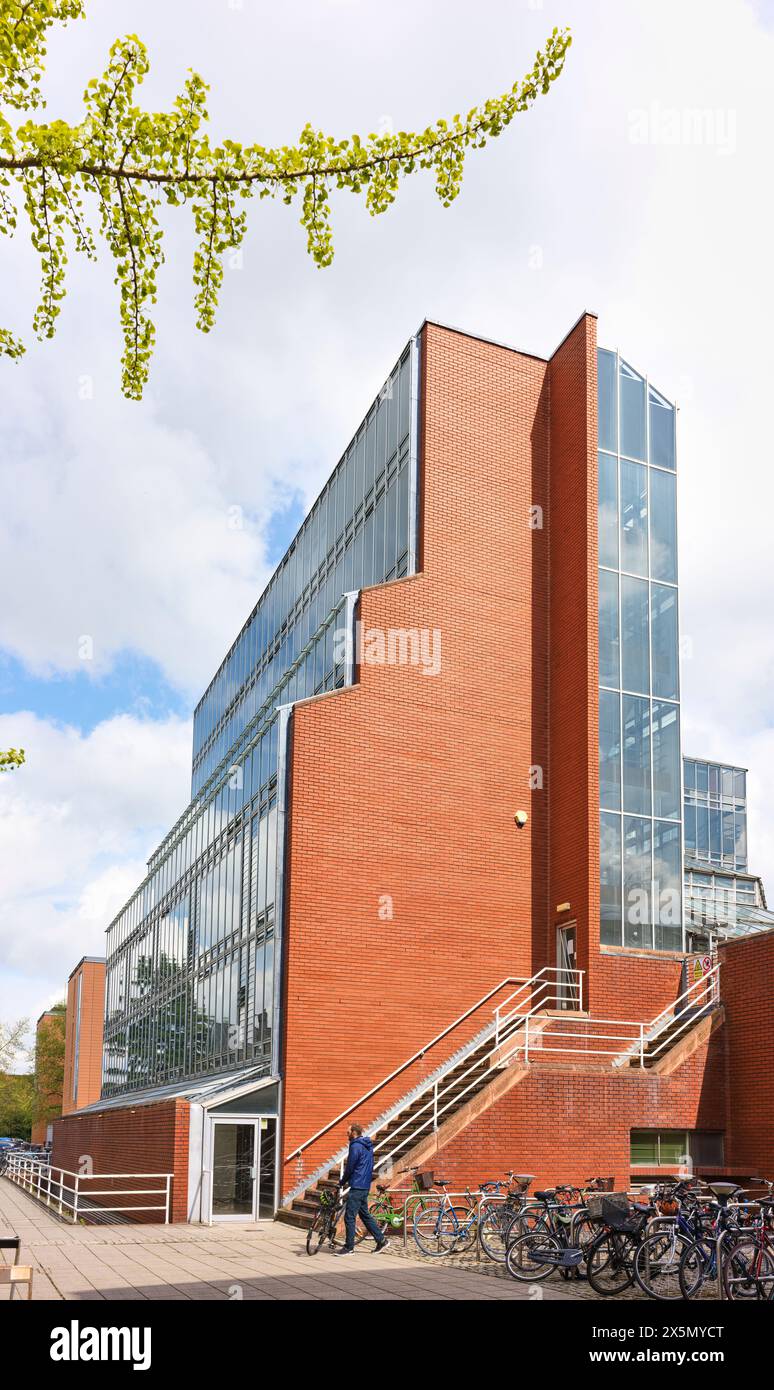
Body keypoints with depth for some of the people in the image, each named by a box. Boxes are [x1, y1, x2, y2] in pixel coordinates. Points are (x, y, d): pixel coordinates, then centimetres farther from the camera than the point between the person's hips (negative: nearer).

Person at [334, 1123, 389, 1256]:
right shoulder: (368, 1146, 14)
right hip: (365, 1186, 10)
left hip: (357, 1187, -10)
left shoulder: (356, 1146, -15)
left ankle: (349, 1247, -1)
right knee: (365, 1214, 16)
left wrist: (342, 1182, 3)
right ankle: (381, 1240, 16)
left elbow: (350, 1167, -13)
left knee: (349, 1217, -4)